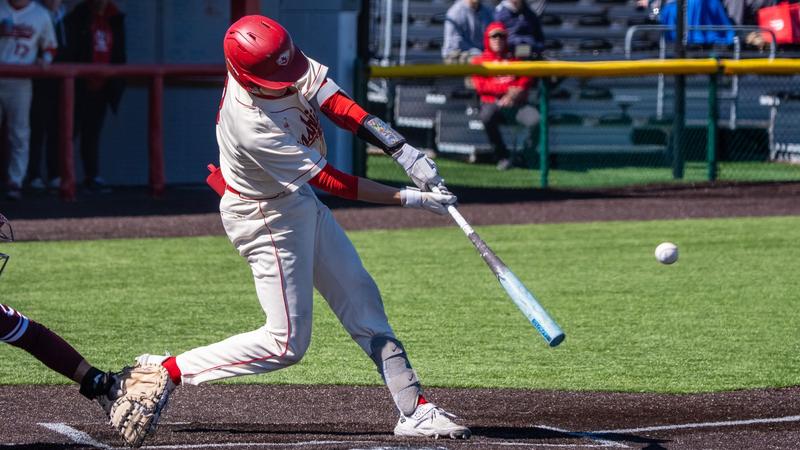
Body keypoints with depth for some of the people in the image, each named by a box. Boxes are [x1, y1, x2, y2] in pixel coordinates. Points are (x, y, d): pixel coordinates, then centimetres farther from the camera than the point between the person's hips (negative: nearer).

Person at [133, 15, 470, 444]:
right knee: (286, 343, -4)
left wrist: (404, 152, -23)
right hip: (268, 219, -9)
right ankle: (165, 372, 3)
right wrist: (408, 199, -24)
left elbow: (336, 103, -12)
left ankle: (414, 410, 14)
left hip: (299, 200, 9)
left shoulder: (287, 64, -18)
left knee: (361, 300, 9)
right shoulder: (252, 126, -36)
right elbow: (328, 180, -28)